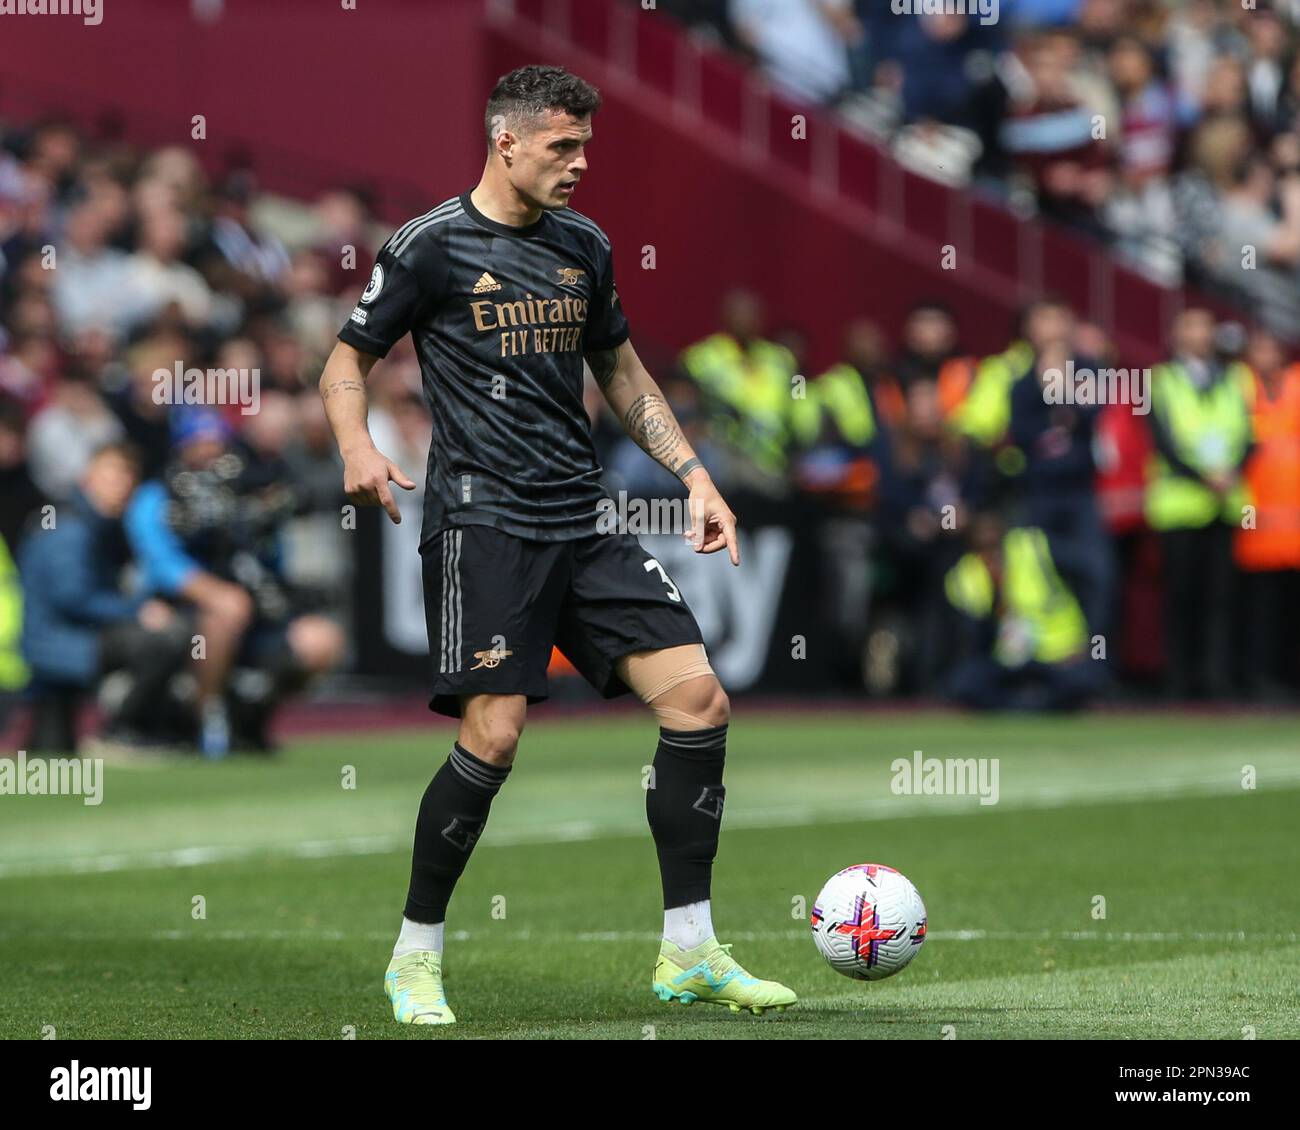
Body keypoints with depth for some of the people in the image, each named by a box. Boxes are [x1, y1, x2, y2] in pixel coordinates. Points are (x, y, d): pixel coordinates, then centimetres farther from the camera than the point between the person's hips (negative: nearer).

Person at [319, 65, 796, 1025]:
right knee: (492, 735, -15)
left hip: (584, 525, 6)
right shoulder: (433, 247, -3)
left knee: (697, 697, -5)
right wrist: (357, 446, -18)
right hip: (484, 523, -6)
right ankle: (416, 956, 4)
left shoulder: (583, 247, 14)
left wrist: (694, 475, 17)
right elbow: (347, 363, 2)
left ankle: (689, 953, 2)